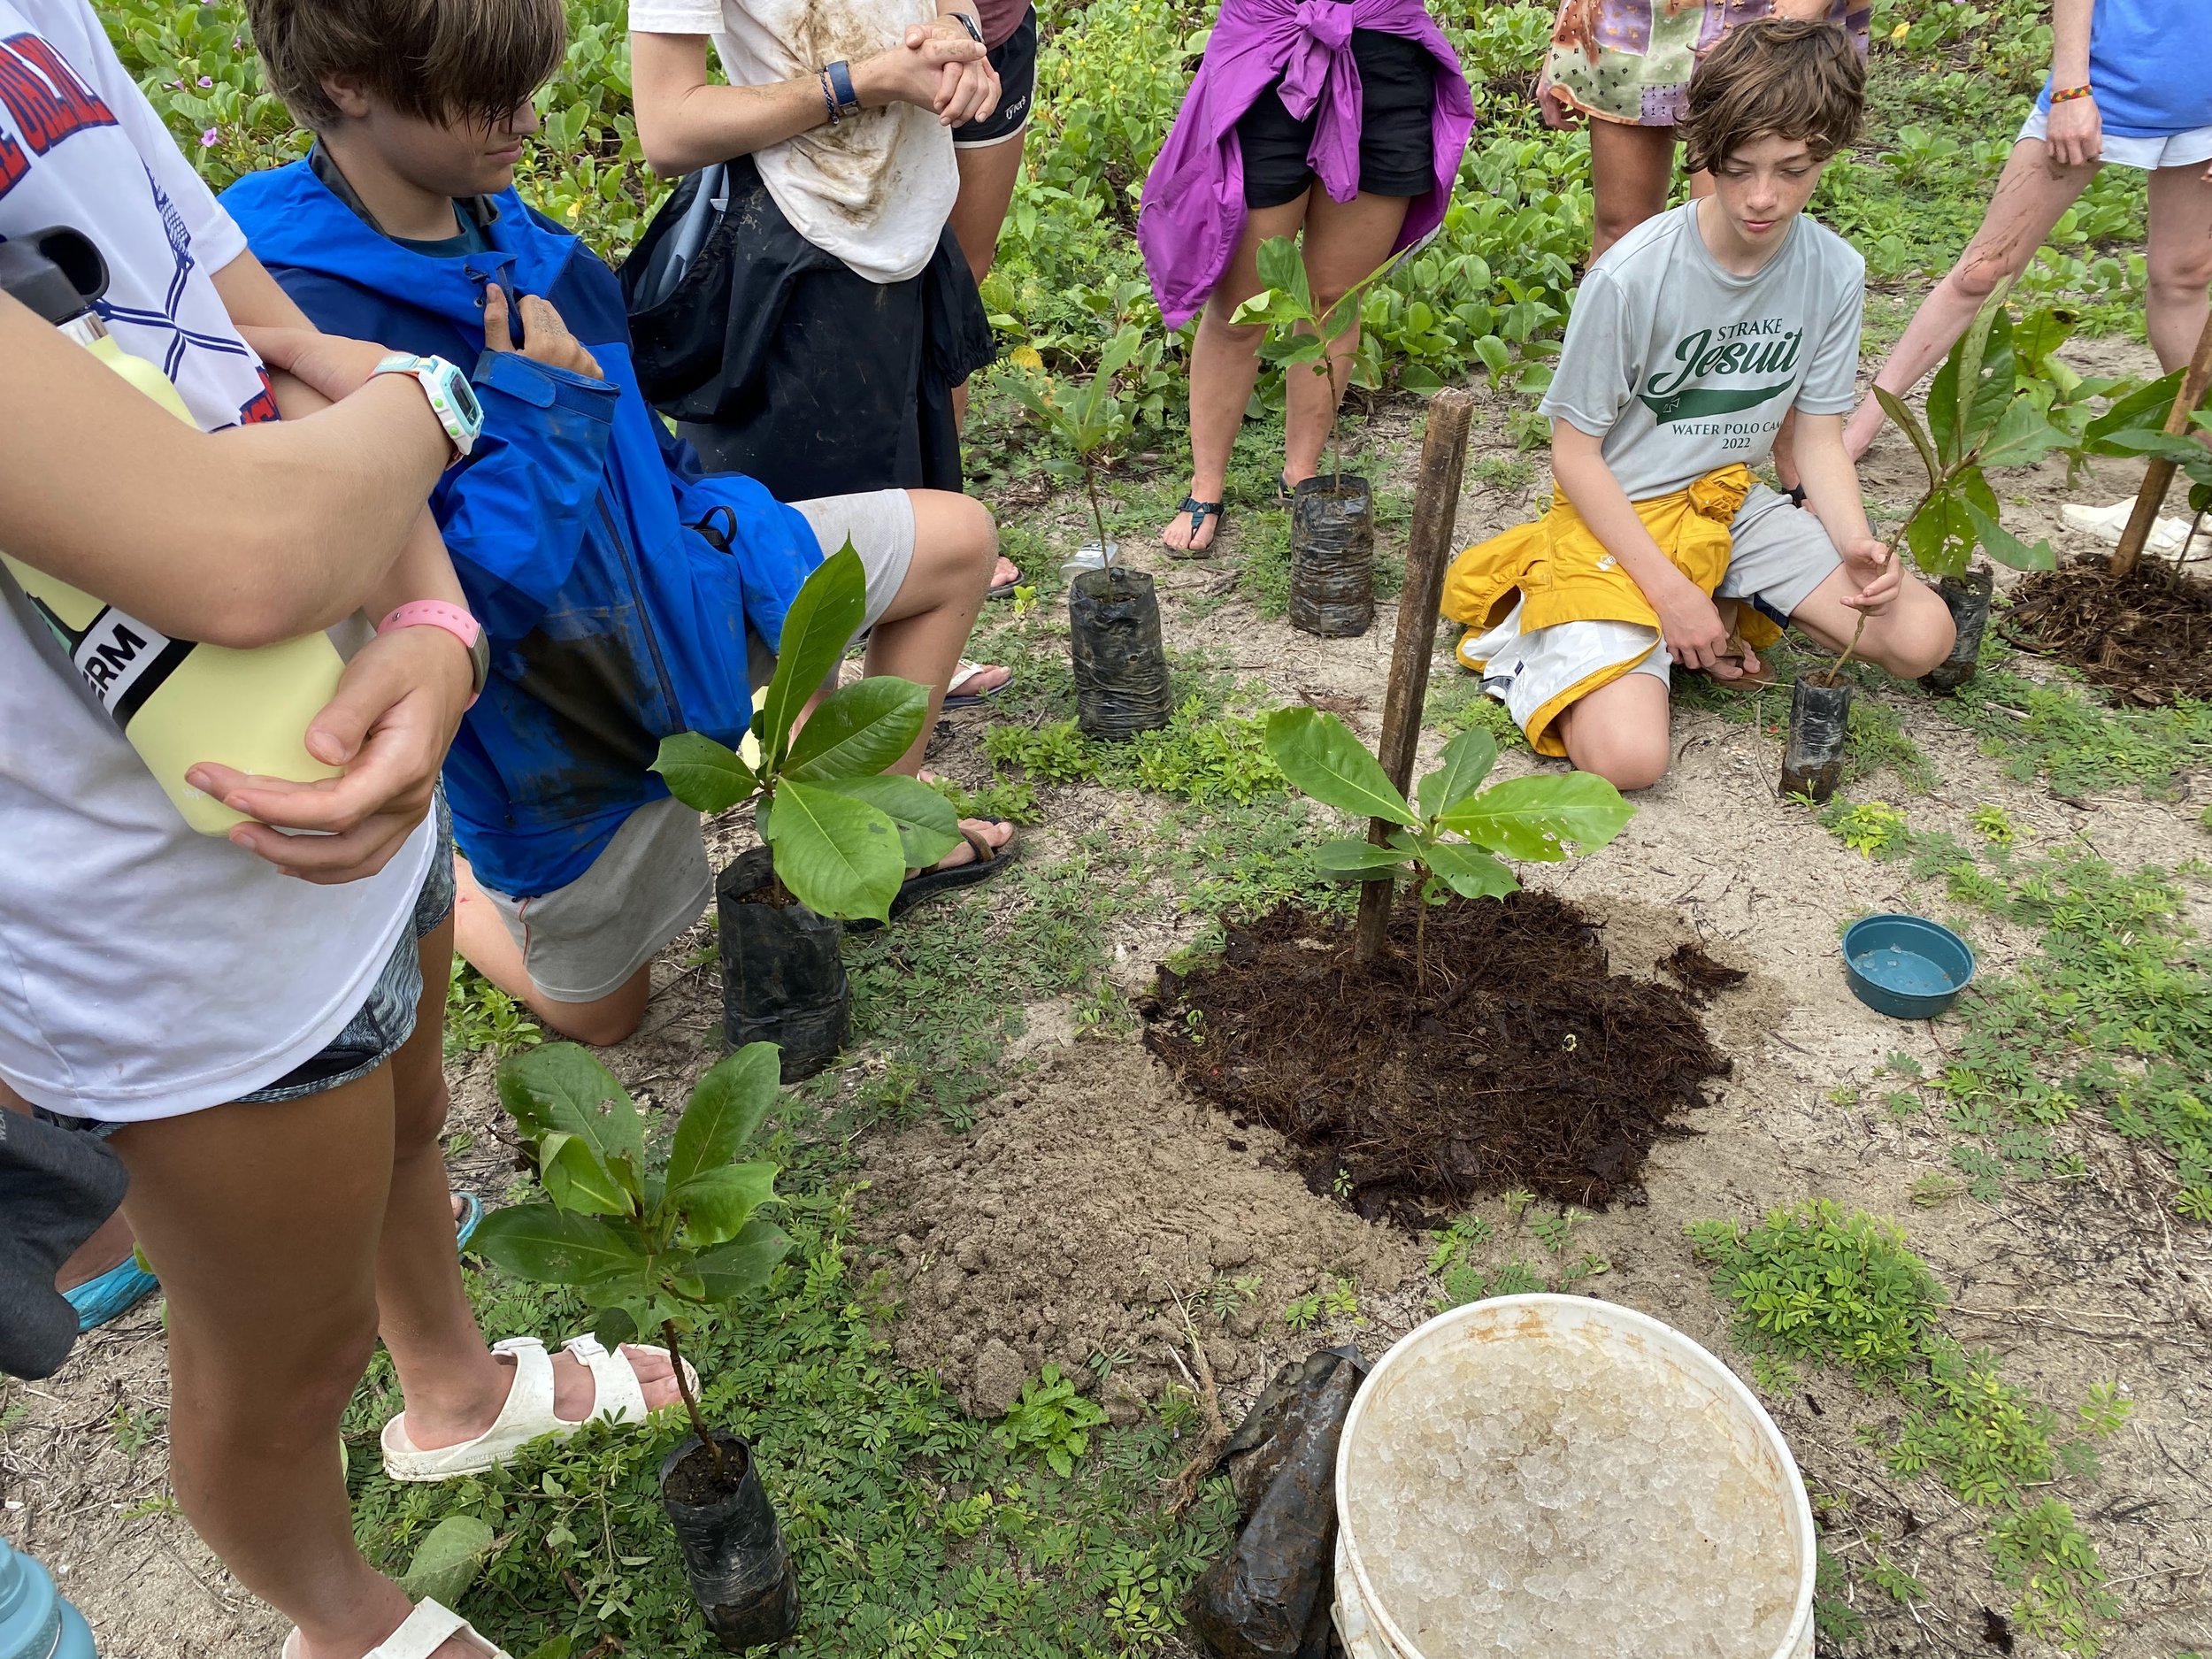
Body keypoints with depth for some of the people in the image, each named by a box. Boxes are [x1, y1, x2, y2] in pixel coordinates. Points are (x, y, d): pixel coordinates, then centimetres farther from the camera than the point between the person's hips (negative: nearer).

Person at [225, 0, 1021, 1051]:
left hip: (670, 573, 7)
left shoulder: (493, 218, -4)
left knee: (957, 538, 5)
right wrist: (539, 408, -26)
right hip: (559, 727, -6)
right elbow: (443, 597, -32)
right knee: (597, 1013, 13)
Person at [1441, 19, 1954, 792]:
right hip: (1617, 516, -5)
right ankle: (1541, 624, 3)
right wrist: (1670, 589, -17)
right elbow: (1574, 452, -14)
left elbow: (1820, 438, 4)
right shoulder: (1634, 276, -20)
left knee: (1922, 636, -11)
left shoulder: (1835, 273, -4)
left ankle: (1728, 610, 7)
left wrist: (1856, 543, -17)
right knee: (1628, 756, -25)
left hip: (1731, 503, 6)